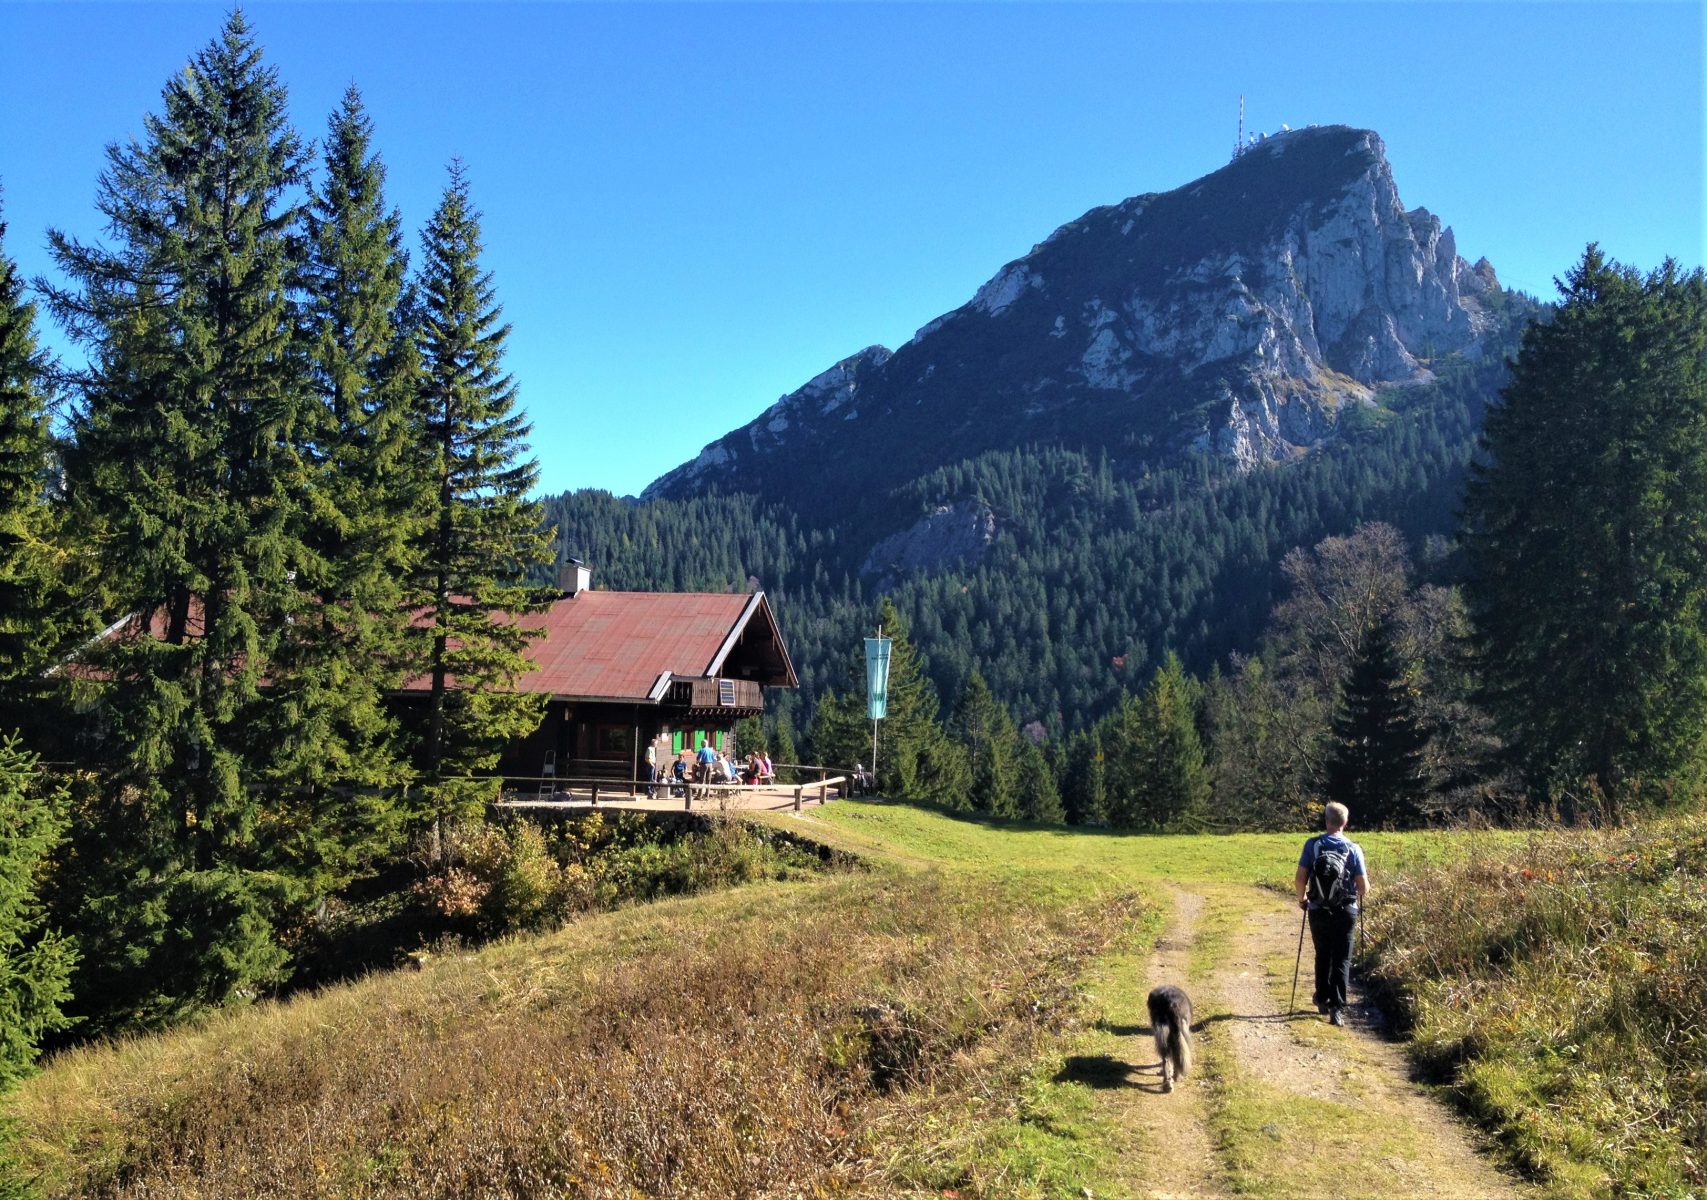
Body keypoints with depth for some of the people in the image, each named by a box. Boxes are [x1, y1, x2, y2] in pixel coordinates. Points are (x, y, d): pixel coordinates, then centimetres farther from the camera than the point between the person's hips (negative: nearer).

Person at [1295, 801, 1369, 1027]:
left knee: (1323, 956, 20)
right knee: (1341, 961, 4)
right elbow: (1364, 888, -6)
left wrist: (1302, 898, 11)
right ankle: (1337, 1008, -5)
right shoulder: (1353, 849, -6)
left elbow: (1299, 880, -9)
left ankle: (1323, 1000, 31)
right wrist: (1361, 892, 18)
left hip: (1318, 911, 1)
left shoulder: (1313, 845, -6)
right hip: (1346, 912, -1)